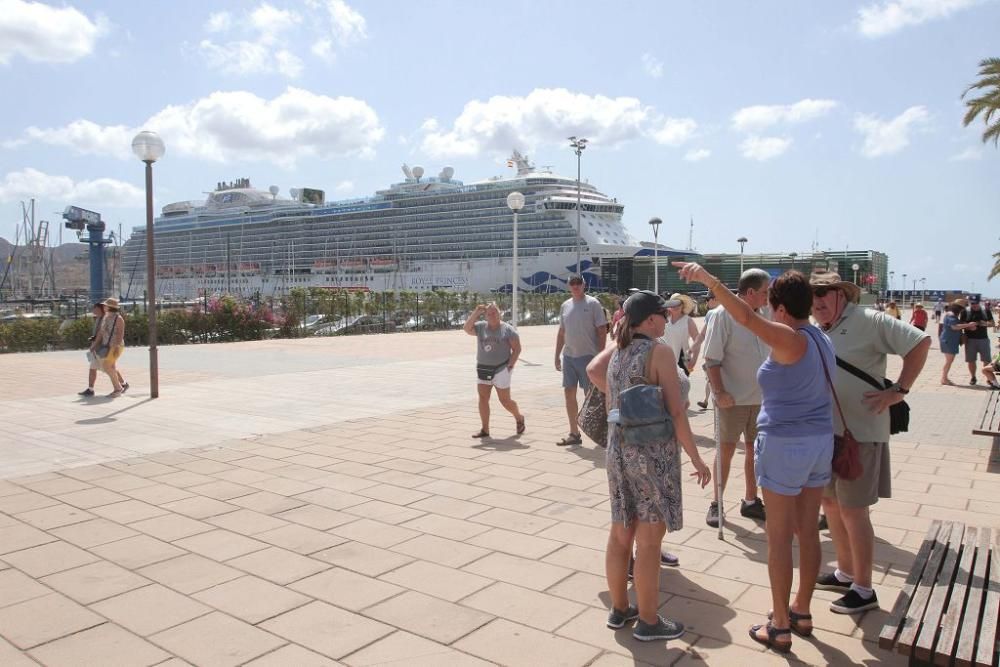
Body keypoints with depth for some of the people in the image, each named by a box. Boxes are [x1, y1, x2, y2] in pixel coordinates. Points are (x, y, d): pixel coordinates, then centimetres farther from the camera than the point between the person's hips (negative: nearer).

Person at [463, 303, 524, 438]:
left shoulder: (508, 329, -4)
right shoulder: (480, 327, 4)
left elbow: (517, 349, -4)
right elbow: (467, 329, -11)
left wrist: (510, 365, -13)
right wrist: (476, 313, -13)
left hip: (501, 369, -4)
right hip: (483, 369, 4)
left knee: (505, 401, 2)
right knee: (483, 399, -1)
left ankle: (519, 418, 29)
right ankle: (485, 429, 6)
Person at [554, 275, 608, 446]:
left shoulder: (593, 304, -5)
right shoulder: (565, 305, 11)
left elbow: (602, 331, -7)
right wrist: (557, 355, 14)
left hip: (588, 355, -6)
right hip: (568, 356, 6)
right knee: (569, 393, 7)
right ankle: (574, 434, 17)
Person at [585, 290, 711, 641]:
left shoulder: (617, 348, 7)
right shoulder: (659, 351, -13)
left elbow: (593, 370, -7)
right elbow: (676, 412, -15)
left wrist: (619, 397, 7)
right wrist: (696, 458, -8)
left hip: (618, 449, 7)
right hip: (653, 452, -7)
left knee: (620, 534, 16)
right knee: (648, 541, 4)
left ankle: (619, 609, 31)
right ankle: (648, 621, 17)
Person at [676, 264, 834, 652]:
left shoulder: (791, 340, -17)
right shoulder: (821, 339, 9)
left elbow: (746, 317, -34)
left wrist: (709, 280, -42)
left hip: (784, 445, -8)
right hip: (820, 442, 9)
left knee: (779, 536, 2)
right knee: (808, 532, 16)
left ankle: (780, 627, 12)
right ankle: (801, 613, 30)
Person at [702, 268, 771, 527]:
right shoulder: (724, 315, -12)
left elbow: (769, 356, 16)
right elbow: (711, 359, -14)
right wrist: (719, 393, -20)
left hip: (760, 398, 6)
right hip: (733, 399, -6)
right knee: (726, 451, 4)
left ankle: (751, 501, 27)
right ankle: (717, 504, 16)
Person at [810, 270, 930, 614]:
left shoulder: (868, 321, -12)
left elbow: (920, 342, -16)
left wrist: (898, 391, -17)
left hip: (859, 431, -8)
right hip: (826, 431, 8)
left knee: (852, 509, 0)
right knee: (830, 503, 16)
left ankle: (864, 589, 15)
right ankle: (845, 573, 33)